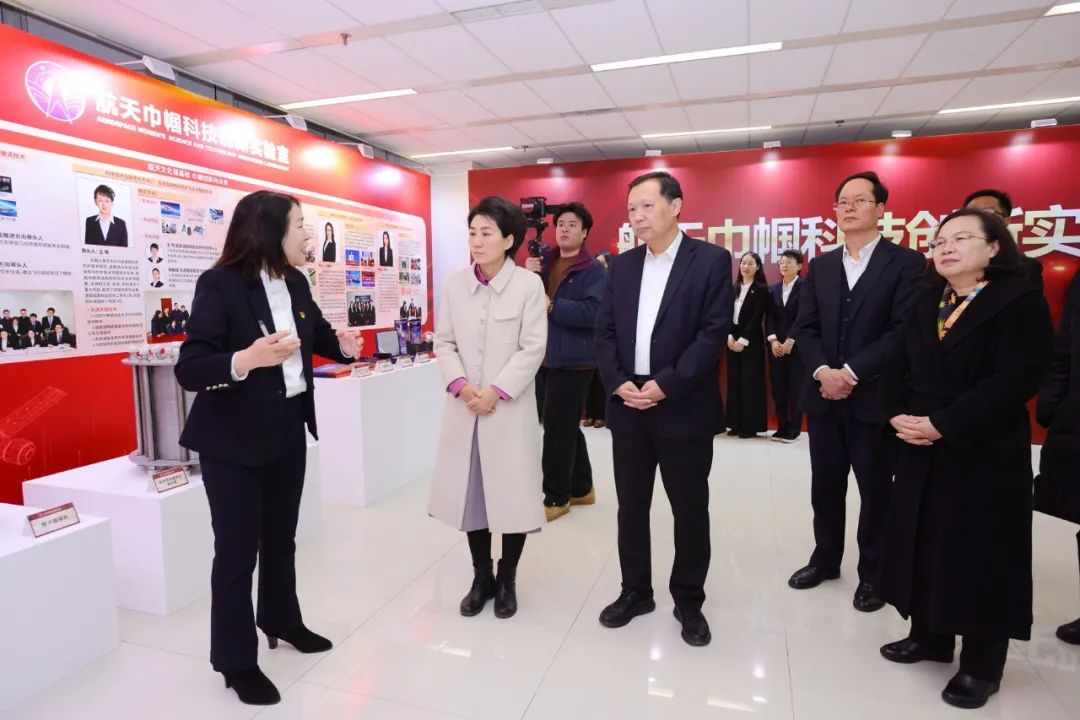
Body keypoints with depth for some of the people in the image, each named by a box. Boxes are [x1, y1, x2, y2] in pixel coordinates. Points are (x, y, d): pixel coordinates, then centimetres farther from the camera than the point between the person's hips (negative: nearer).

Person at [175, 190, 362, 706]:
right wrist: (246, 360, -40)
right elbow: (188, 369, -22)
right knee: (237, 547, 5)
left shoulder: (296, 283, 2)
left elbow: (318, 333, 18)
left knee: (281, 535, 20)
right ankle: (235, 661, 24)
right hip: (233, 438, -6)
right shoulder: (219, 285, -18)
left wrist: (343, 345, -4)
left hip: (289, 429, 7)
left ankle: (282, 620, 41)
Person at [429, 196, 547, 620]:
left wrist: (496, 392, -15)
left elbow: (533, 349, -9)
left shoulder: (529, 285, -6)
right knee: (469, 492, 10)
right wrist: (460, 386, -10)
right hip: (463, 407, 3)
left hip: (510, 408, -3)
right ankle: (481, 576, 30)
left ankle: (507, 580, 27)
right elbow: (444, 342, 5)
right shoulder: (455, 284, 5)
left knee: (512, 494, 5)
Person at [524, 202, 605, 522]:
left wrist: (551, 306, -20)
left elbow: (593, 312, -22)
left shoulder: (594, 270, -7)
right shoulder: (544, 264, 12)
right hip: (546, 359, 7)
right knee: (566, 427, 16)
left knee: (557, 429, -2)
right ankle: (581, 488, 31)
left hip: (573, 361, -7)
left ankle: (556, 497, 13)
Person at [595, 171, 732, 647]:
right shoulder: (621, 267, 11)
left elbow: (714, 332, -10)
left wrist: (666, 385, -17)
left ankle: (688, 601, 28)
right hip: (628, 407, 4)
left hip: (683, 408, -4)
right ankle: (635, 591, 31)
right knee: (631, 507, 13)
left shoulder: (711, 260, -3)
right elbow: (604, 333, 6)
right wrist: (619, 383, -9)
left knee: (690, 510, 9)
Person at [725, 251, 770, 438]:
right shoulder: (734, 288, 11)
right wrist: (729, 336, -7)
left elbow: (756, 318, -10)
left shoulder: (761, 289, -3)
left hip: (751, 342, -5)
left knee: (750, 381, -3)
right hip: (732, 340, 5)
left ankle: (750, 425, 4)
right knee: (734, 380, 5)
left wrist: (743, 340, -15)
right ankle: (736, 424, 12)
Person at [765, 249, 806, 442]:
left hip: (797, 346, -4)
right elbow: (769, 317, 6)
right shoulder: (773, 289, 12)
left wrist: (789, 341, -16)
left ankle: (794, 428, 9)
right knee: (778, 388, 5)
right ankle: (782, 426, 14)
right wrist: (773, 341, -8)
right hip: (776, 346, 4)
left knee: (796, 388, 1)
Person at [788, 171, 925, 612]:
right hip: (824, 395, 4)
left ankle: (872, 573, 26)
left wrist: (852, 372, -19)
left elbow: (903, 331, -13)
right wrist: (823, 371, -13)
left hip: (875, 397, -4)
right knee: (825, 486, 14)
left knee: (875, 490, 9)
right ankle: (826, 559, 32)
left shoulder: (906, 263, -4)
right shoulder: (820, 266, 11)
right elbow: (805, 327, 4)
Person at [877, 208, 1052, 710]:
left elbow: (1016, 380, -19)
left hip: (986, 455, -6)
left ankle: (982, 665, 21)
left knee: (980, 556, 4)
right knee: (924, 544, 13)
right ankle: (930, 636, 32)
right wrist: (899, 414, -8)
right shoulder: (926, 302, 11)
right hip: (922, 452, 6)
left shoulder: (1021, 301, -9)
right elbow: (898, 366, 9)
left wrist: (943, 424, -22)